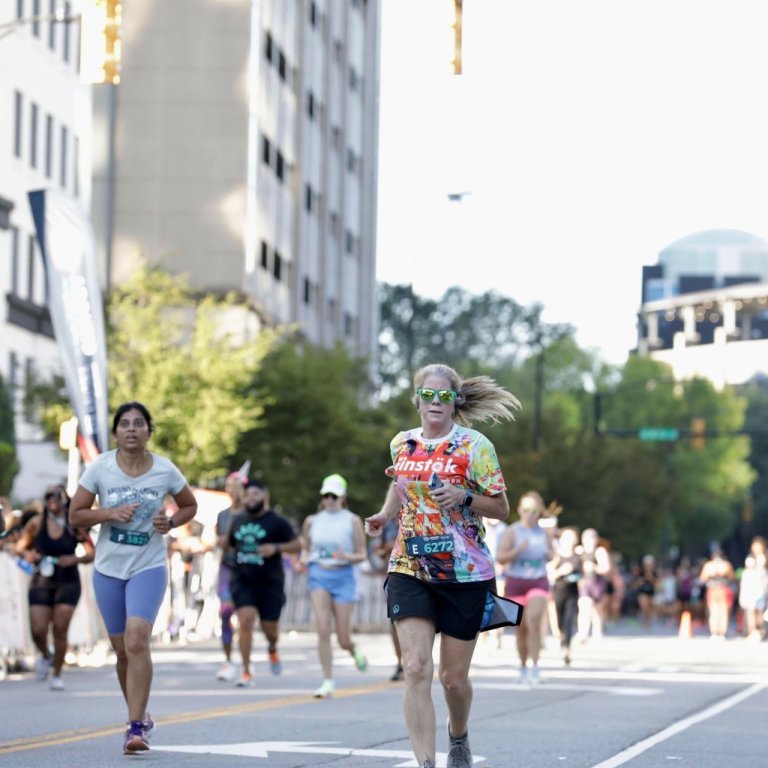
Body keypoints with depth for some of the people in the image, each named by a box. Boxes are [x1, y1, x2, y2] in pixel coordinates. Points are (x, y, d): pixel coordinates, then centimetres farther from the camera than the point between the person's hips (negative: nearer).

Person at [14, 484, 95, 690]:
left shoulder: (75, 525, -4)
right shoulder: (37, 523, -2)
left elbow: (91, 553, -2)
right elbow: (20, 546, 9)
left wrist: (74, 559, -20)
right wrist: (26, 554, -13)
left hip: (68, 583, -1)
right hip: (41, 582, 1)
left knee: (60, 630, -5)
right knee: (38, 630, -6)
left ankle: (57, 675, 10)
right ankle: (45, 655, 28)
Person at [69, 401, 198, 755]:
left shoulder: (165, 470, -5)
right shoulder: (100, 468, -5)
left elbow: (190, 506, 11)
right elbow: (75, 515, -2)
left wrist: (171, 522, -9)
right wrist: (111, 513, -19)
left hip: (149, 567, -2)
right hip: (108, 569, 2)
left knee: (137, 640, -21)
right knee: (122, 650, 9)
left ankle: (136, 727, -20)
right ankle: (141, 716, 32)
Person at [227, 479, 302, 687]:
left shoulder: (277, 522, -4)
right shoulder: (238, 520, 9)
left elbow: (297, 545, -5)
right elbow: (230, 545, 24)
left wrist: (275, 548, -19)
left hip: (270, 582, -2)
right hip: (242, 581, 2)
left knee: (269, 626, 5)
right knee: (245, 620, -16)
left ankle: (272, 649, 44)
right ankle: (246, 671, -10)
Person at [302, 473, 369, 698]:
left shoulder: (352, 521, 1)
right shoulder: (312, 521, 8)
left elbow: (362, 554, 2)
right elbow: (306, 548, 20)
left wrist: (347, 557, -18)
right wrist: (305, 562, -1)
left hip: (343, 576, -1)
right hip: (318, 575, 1)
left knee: (343, 638, 1)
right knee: (323, 629, -15)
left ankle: (354, 651, 39)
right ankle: (327, 682, -9)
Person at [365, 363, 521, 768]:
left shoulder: (473, 445, -5)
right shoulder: (401, 444, 6)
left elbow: (501, 508, -3)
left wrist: (465, 497, -20)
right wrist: (384, 515, 9)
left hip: (464, 573, -2)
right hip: (409, 570, 2)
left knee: (454, 677, 7)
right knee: (416, 668, -16)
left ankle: (459, 735, 40)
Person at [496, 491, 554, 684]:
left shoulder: (544, 532, 5)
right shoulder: (513, 531, -5)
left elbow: (551, 554, 22)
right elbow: (501, 558, -10)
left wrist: (550, 554, -2)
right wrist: (518, 550, -26)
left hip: (538, 583, 1)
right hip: (515, 583, -1)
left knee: (534, 620, -19)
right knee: (522, 628, 4)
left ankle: (535, 665, -15)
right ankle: (523, 667, 20)